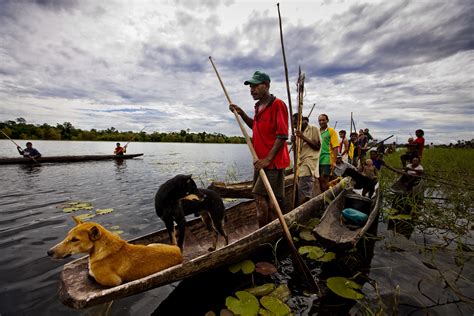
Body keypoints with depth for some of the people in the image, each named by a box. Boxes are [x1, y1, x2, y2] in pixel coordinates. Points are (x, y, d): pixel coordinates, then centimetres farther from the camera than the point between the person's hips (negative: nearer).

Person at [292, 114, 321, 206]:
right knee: (307, 192, 7)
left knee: (303, 193, -13)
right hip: (301, 164, 7)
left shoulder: (313, 129, 0)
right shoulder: (300, 132, 19)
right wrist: (294, 142, 0)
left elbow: (318, 146, -7)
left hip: (309, 163, -7)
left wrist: (304, 137, -14)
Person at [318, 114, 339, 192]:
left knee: (324, 180, -5)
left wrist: (334, 162, -14)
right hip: (318, 160, 5)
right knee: (320, 181, 11)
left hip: (327, 160, -5)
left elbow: (335, 147, -7)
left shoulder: (331, 131, -1)